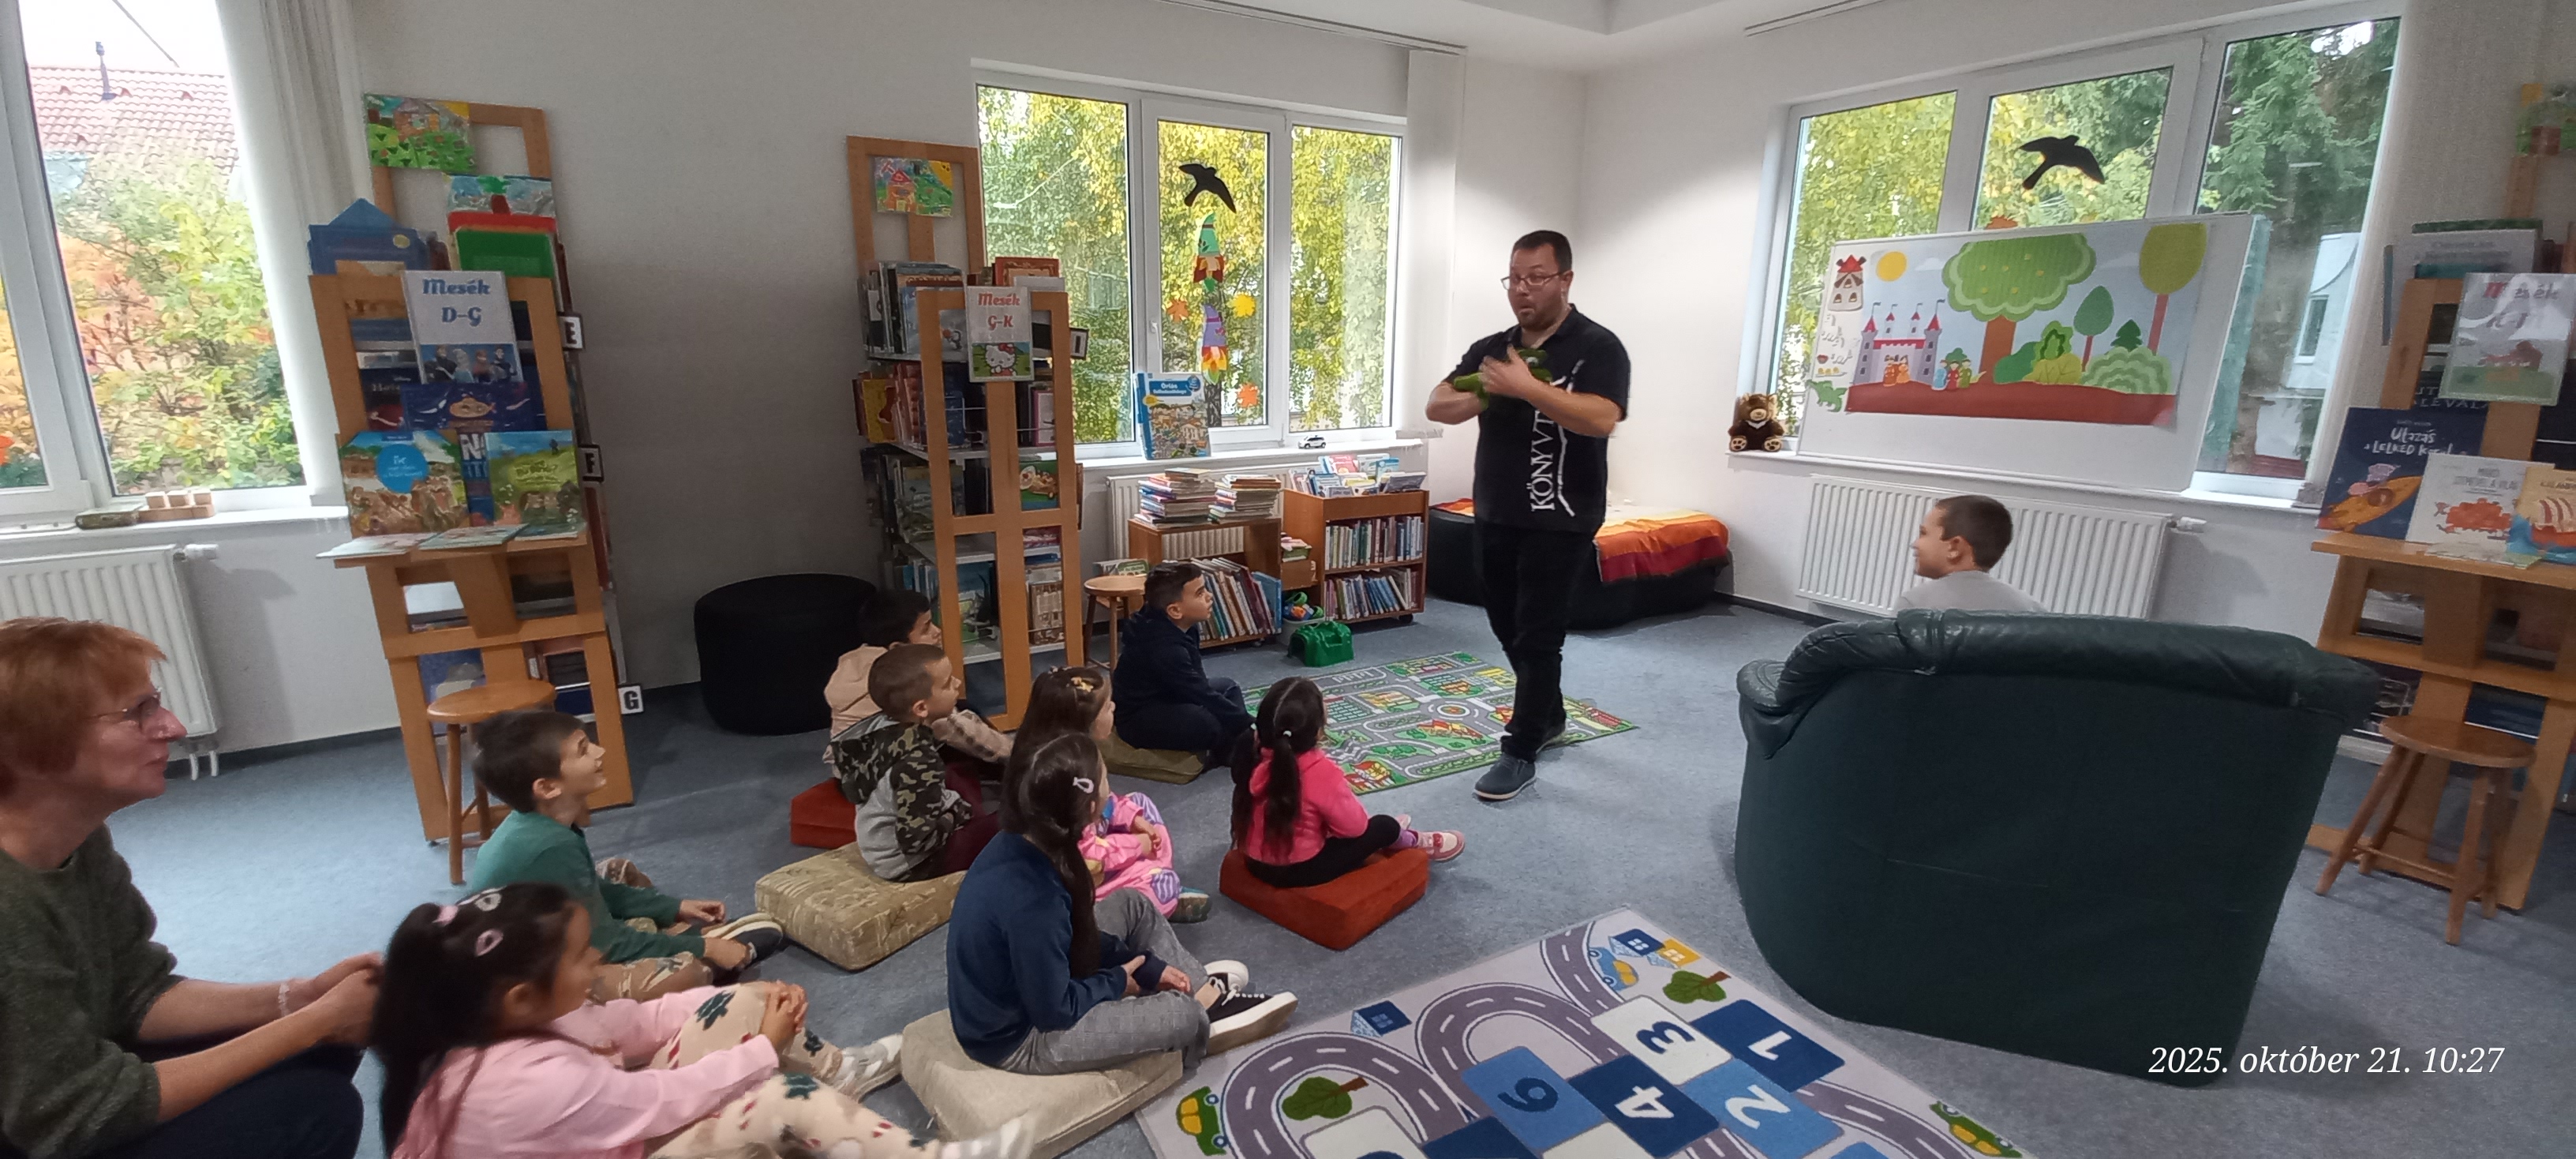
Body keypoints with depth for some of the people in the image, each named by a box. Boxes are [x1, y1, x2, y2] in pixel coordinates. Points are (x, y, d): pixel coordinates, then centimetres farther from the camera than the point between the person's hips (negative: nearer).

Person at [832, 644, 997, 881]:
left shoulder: (887, 723, -9)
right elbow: (917, 838, -30)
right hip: (905, 860, -9)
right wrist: (962, 812, -13)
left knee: (963, 778, 21)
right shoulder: (918, 762, -33)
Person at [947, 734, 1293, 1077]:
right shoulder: (1031, 898, -36)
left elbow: (1074, 935, 5)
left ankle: (1204, 989, 24)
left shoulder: (1022, 844, -10)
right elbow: (1055, 1011, -25)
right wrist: (1116, 983, -7)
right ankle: (1203, 1018, 23)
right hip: (1019, 1037, -9)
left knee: (1131, 905, 12)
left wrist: (1148, 965, 3)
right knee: (1183, 1013, -12)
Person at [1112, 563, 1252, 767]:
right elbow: (1203, 696, -28)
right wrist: (1250, 725, -23)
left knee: (1228, 687, 17)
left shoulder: (1175, 626, -1)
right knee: (1213, 722, -33)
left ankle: (1232, 750, -3)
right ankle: (1231, 752, -1)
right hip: (1139, 719, -11)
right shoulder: (1163, 647, -30)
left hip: (1164, 699, 11)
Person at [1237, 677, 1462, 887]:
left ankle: (1398, 836, 46)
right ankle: (1415, 842, 41)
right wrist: (1343, 791, 3)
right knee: (1384, 826, 10)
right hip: (1300, 871, -7)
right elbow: (1354, 825, -15)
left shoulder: (1255, 761, -8)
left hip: (1257, 865, 7)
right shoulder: (1321, 772, -28)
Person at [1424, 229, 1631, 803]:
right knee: (1507, 625, 17)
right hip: (1495, 515, 7)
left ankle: (1521, 752, 9)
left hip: (1559, 522, -7)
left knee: (1537, 634, -2)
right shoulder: (1490, 347, 10)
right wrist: (1481, 395, -14)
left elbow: (1601, 418, -26)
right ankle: (1549, 715, 38)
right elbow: (1438, 405, 5)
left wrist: (1526, 387, -30)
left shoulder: (1596, 346, -9)